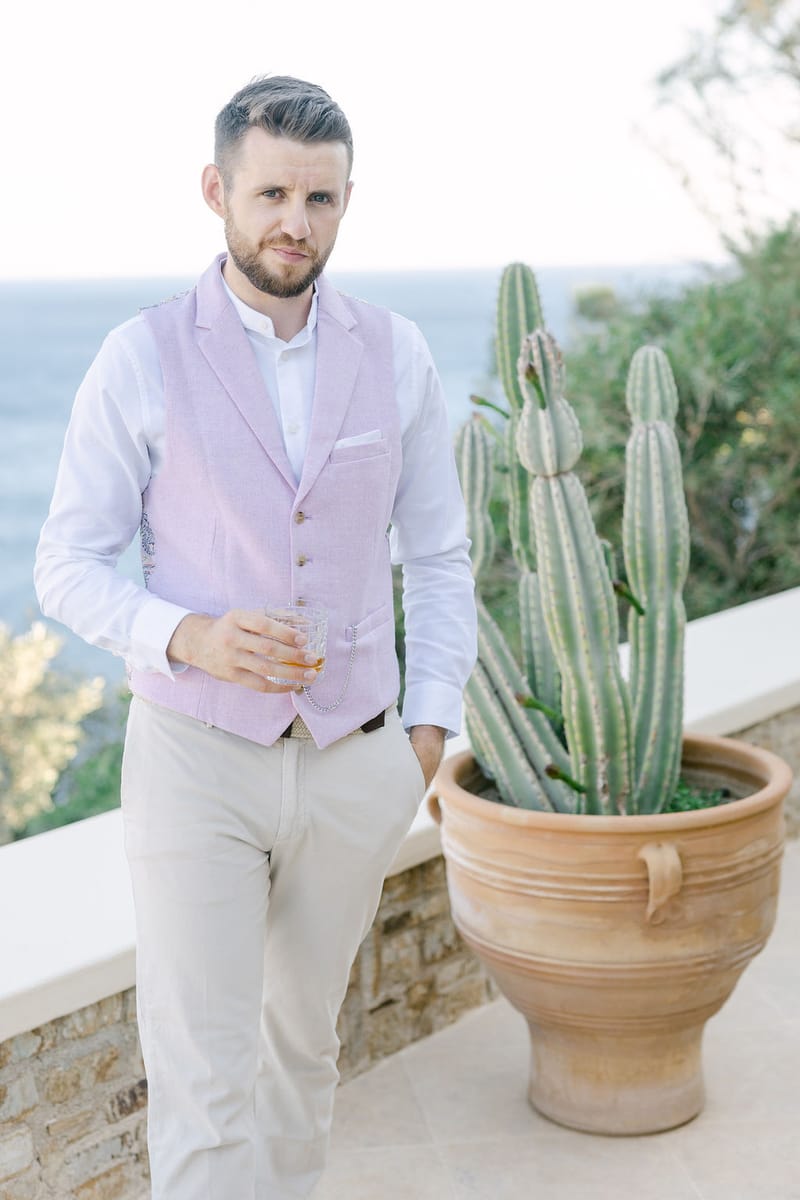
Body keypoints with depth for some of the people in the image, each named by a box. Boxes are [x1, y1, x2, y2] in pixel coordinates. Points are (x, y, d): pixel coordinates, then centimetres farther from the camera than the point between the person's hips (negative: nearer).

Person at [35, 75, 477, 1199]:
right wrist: (188, 636, -23)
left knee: (303, 1037, 20)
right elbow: (70, 566, -5)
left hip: (354, 760, 3)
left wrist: (430, 727, 0)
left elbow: (439, 556, 8)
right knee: (203, 1078, -4)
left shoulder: (396, 356, 1)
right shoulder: (143, 359, -8)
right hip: (197, 758, -3)